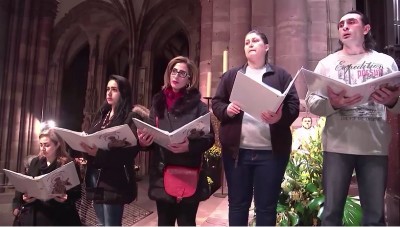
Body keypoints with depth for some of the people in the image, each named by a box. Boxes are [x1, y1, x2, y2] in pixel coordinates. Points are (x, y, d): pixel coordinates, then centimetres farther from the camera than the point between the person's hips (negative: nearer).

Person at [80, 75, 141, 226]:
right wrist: (84, 145, -5)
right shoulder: (102, 115, 16)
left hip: (114, 180, -7)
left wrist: (99, 153, -26)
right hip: (95, 177, 7)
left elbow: (132, 149, -17)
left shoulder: (131, 117, -7)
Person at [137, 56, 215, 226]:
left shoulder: (198, 105, -1)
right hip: (162, 174, 4)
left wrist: (190, 146, -24)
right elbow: (150, 134, 15)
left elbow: (209, 137, -6)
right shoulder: (158, 103, 11)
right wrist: (144, 140, -7)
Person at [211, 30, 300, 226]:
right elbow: (216, 103, 10)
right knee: (237, 203, 12)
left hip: (271, 151, -1)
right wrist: (226, 110, -13)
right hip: (237, 150, 2)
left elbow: (294, 105, 0)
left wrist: (281, 116, -21)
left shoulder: (281, 75, 8)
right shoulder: (231, 75, 13)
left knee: (267, 206, 9)